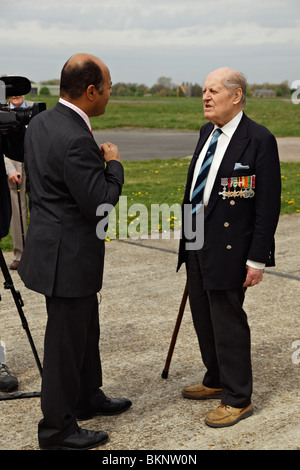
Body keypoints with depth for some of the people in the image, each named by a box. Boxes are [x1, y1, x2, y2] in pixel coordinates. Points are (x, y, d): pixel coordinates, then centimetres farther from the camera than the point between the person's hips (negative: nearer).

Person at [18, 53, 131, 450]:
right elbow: (102, 204, -24)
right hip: (68, 256, -10)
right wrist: (113, 164, -9)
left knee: (85, 328, 24)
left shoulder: (40, 122, 4)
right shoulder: (76, 140, -26)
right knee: (66, 340, 4)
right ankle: (57, 428, 20)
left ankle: (88, 397, 43)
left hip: (54, 245, 10)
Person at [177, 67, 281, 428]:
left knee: (227, 320, 0)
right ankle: (216, 380, 37)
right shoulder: (207, 132, 10)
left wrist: (257, 259, -17)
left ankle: (238, 399, 16)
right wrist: (189, 236, 18)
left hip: (228, 246, -8)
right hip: (197, 242, 8)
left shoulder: (259, 140, -15)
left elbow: (268, 205, -16)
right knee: (203, 317, 18)